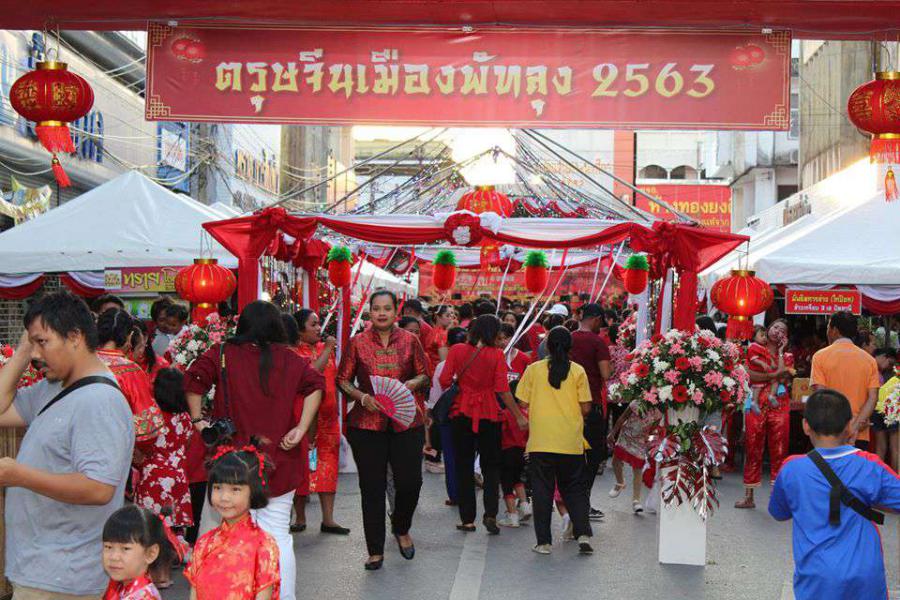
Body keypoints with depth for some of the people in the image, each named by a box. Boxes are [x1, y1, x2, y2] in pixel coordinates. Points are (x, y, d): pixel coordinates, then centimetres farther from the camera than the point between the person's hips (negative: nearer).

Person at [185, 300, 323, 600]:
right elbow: (315, 384, -4)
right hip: (280, 462, 2)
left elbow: (194, 379, -13)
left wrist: (197, 420, -8)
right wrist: (301, 429, -7)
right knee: (278, 534, 5)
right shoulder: (290, 359, 5)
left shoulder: (223, 354, 0)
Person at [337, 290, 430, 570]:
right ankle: (375, 550, 15)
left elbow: (424, 374, 11)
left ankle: (401, 529, 30)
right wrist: (362, 396, -12)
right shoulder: (358, 342, 2)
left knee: (410, 482, -2)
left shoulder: (410, 340, 5)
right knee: (372, 488, 3)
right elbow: (343, 380, 5)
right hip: (367, 423, -1)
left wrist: (413, 384, -10)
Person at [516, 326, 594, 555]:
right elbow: (585, 408, -4)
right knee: (575, 489, 13)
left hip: (540, 441, 0)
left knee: (542, 491, 6)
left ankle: (543, 541, 7)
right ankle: (583, 534, 1)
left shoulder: (534, 369, -1)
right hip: (571, 442, 1)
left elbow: (523, 403, 1)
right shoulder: (577, 371, -2)